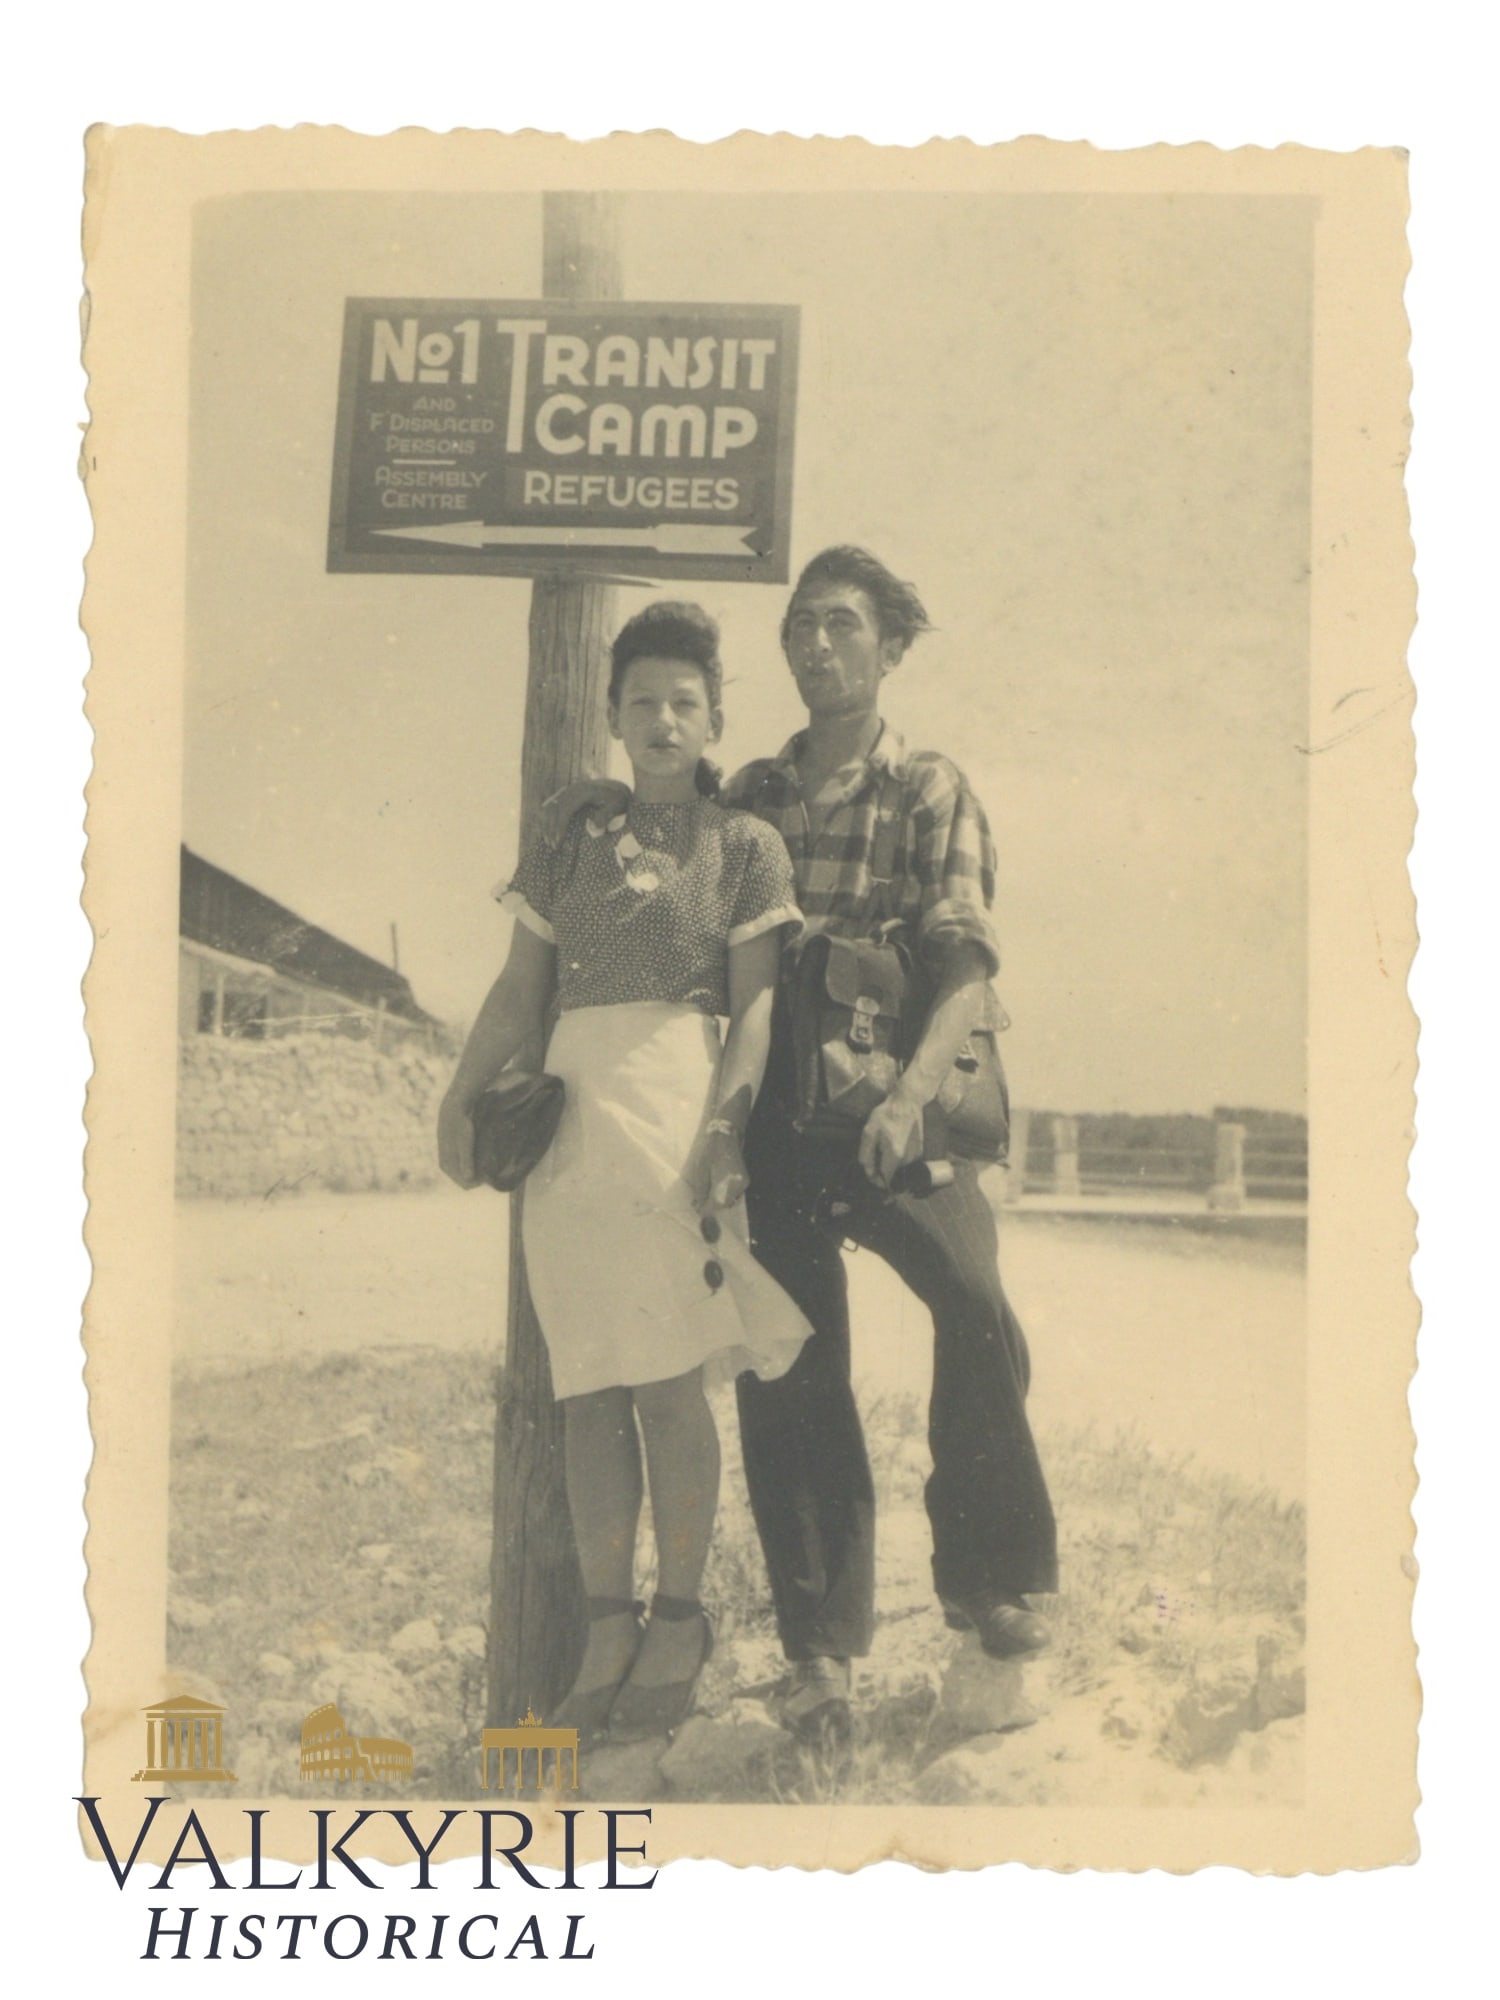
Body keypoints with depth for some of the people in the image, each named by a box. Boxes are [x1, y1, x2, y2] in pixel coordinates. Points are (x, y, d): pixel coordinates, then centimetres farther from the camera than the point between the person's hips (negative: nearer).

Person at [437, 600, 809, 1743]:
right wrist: (463, 1097, 3)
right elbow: (521, 991, 16)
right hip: (571, 1112, 4)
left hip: (677, 1105, -4)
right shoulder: (571, 841, 17)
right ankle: (609, 1627, 10)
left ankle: (679, 1626, 5)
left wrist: (724, 1124, -13)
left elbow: (756, 1005, 0)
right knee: (588, 1383, 3)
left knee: (667, 1378, -6)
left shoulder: (744, 845, 7)